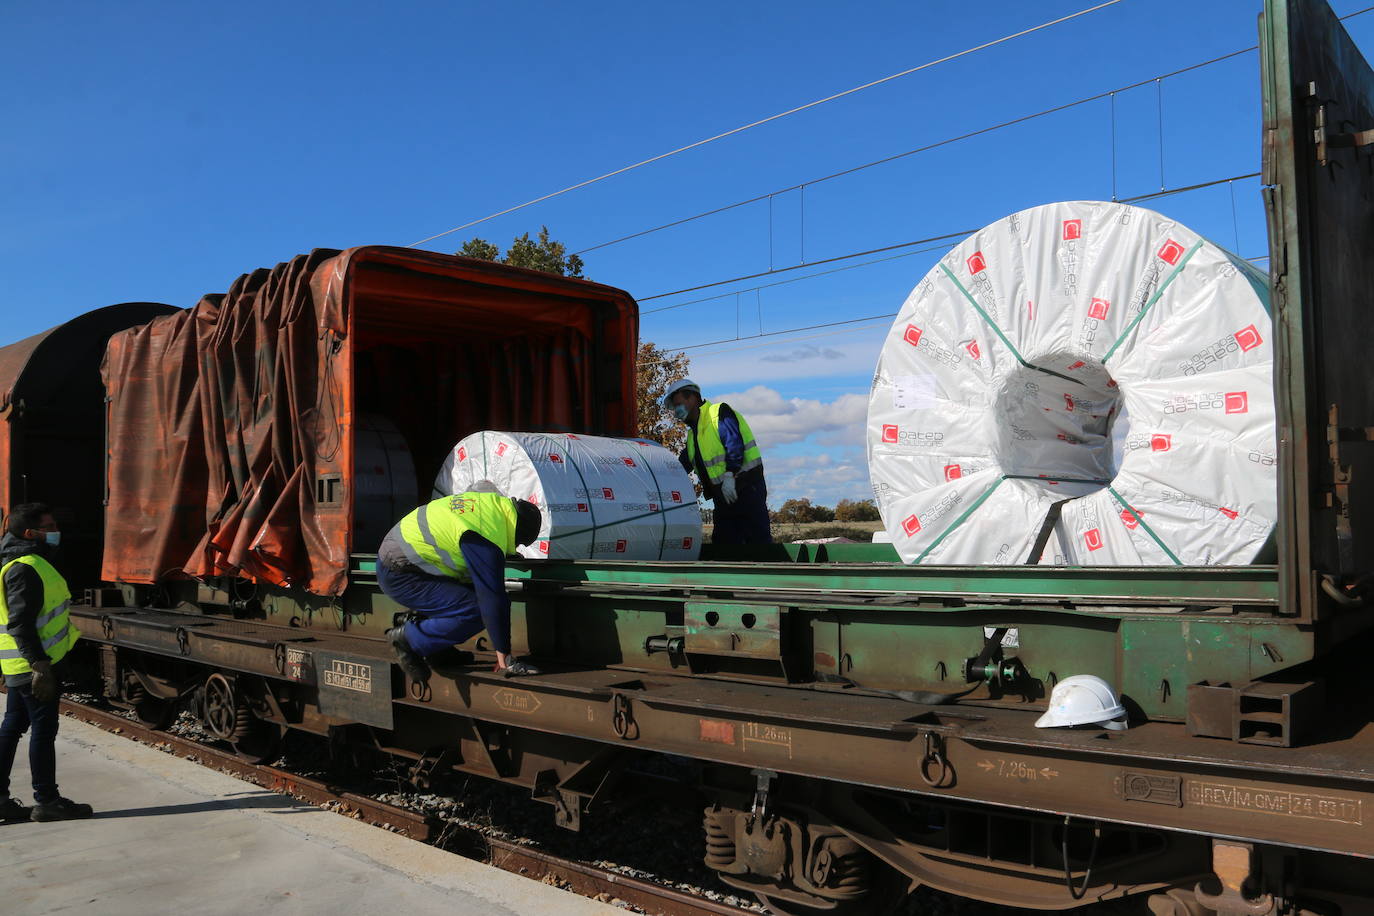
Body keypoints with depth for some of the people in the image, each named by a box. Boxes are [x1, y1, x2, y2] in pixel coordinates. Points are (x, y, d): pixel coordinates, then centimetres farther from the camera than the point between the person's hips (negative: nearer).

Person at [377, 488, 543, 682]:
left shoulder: (494, 501, 3)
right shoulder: (486, 540, -24)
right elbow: (492, 598, -24)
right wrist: (504, 658, -19)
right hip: (398, 576, -10)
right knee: (475, 612, -19)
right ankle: (408, 639, -5)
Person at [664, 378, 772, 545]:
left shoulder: (719, 413, -4)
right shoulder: (693, 433, 23)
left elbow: (734, 444, -17)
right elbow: (682, 465, 24)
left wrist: (729, 476, -25)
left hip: (746, 488, -9)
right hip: (722, 496, 9)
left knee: (758, 538, -12)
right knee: (723, 540, 5)